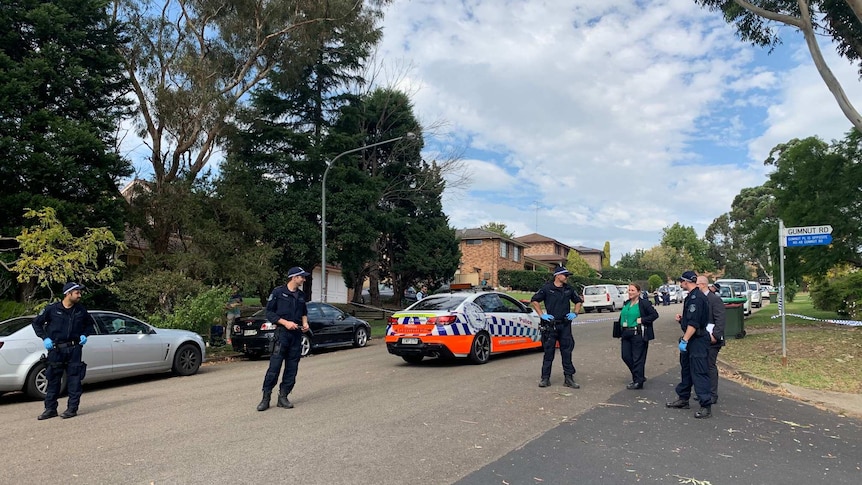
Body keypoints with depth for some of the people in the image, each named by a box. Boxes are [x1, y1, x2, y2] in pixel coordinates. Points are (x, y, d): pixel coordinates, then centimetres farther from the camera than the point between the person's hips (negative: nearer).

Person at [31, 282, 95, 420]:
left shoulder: (81, 310, 5)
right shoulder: (52, 309, -3)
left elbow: (90, 323, 20)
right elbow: (36, 322, 7)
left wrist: (84, 335, 2)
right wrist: (45, 338, -4)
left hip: (74, 348, 1)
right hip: (56, 349, -1)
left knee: (74, 379, 0)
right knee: (53, 379, 6)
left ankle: (72, 408, 7)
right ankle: (50, 409, 16)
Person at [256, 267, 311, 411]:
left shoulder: (301, 295, 14)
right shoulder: (278, 292, -4)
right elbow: (269, 313, -4)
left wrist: (305, 323, 6)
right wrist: (285, 322, -15)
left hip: (297, 334, 6)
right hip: (282, 333, -6)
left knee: (292, 368, 5)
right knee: (274, 366, -8)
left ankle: (283, 397, 14)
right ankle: (266, 398, 1)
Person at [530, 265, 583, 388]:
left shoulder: (569, 289, 9)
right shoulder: (547, 288, -3)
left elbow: (578, 301, 23)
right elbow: (534, 301, 2)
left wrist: (575, 313, 8)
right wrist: (542, 314, -5)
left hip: (565, 325, 3)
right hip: (550, 325, -3)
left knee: (567, 352, 4)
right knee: (548, 352, 2)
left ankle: (569, 378, 11)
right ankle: (545, 378, 10)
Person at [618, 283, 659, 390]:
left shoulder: (644, 303, -7)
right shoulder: (626, 304, 14)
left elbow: (655, 314, -9)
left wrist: (642, 320, -16)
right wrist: (621, 334, 16)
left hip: (638, 334, -7)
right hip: (626, 334, 8)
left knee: (638, 358, -2)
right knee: (625, 356, 8)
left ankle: (638, 382, 8)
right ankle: (639, 377, 26)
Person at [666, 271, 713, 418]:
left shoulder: (696, 298, -19)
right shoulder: (691, 296, 14)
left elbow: (694, 323, -25)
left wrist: (685, 340, -25)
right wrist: (681, 318, 8)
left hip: (697, 340, -11)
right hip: (690, 339, 11)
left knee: (699, 372, -9)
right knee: (685, 369, 17)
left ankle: (706, 406, -5)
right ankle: (683, 399, 28)